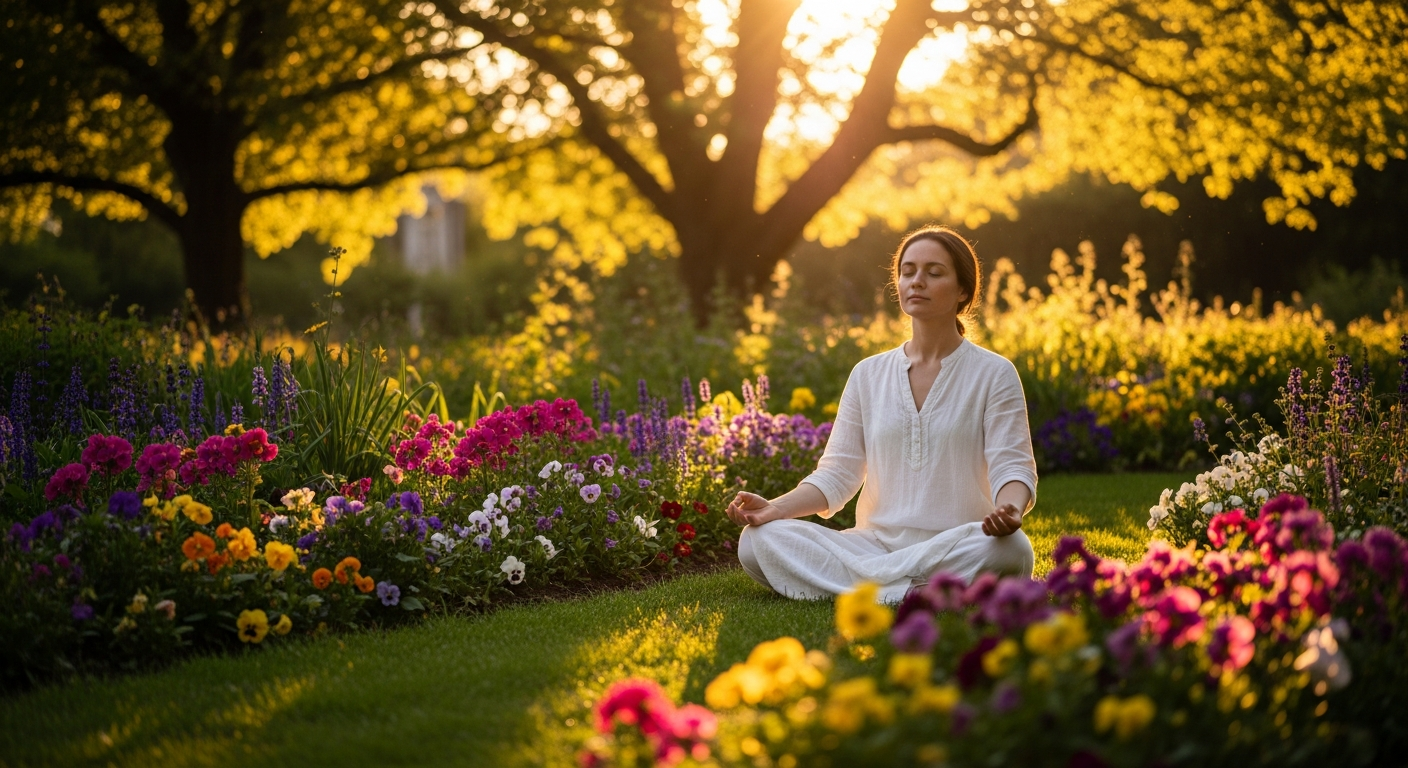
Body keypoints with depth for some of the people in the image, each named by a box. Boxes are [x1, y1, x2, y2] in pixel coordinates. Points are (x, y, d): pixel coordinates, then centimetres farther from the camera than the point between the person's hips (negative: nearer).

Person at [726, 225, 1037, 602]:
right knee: (758, 539, -19)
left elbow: (1012, 466, -6)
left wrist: (1009, 510, -30)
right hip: (875, 542, 3)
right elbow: (837, 473, 9)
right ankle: (914, 592, -26)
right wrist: (775, 507, -10)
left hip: (956, 552, -3)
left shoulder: (993, 374, 3)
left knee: (1010, 549, -38)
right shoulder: (868, 375, 13)